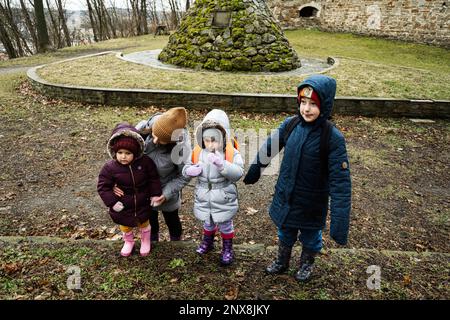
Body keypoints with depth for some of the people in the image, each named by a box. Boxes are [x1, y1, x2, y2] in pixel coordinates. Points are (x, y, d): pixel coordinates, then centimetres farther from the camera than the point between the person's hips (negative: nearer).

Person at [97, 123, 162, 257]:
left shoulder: (145, 162, -21)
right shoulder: (110, 167, -22)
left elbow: (154, 179, -7)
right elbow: (103, 187, -13)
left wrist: (155, 194, -9)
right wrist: (112, 201, -19)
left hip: (142, 204, 0)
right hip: (123, 207, 0)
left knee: (144, 224, 26)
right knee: (125, 227, 26)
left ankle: (145, 241, 55)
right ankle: (128, 242, 57)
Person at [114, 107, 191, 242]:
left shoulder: (181, 149, -35)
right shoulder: (143, 129, -28)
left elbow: (184, 176, -17)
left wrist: (166, 194, -25)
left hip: (166, 190, -3)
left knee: (171, 220, 25)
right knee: (150, 219, 29)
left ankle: (176, 238, 55)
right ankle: (153, 238, 58)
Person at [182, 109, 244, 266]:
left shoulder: (232, 153, -20)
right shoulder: (197, 152, -9)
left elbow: (238, 173, -29)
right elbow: (186, 168, 0)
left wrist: (222, 165, -43)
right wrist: (190, 170, -24)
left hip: (224, 200, -3)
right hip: (203, 198, 3)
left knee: (225, 225, 19)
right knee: (207, 222, 28)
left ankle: (227, 249, 41)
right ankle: (208, 241, 54)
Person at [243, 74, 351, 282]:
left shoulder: (333, 138, -24)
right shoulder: (290, 125, -12)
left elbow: (340, 181, -23)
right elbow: (268, 148, 4)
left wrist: (339, 221, -26)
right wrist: (254, 171, 16)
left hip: (312, 202, -3)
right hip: (285, 197, 3)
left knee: (310, 235, 23)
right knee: (285, 232, 25)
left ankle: (307, 263, 53)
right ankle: (282, 262, 52)